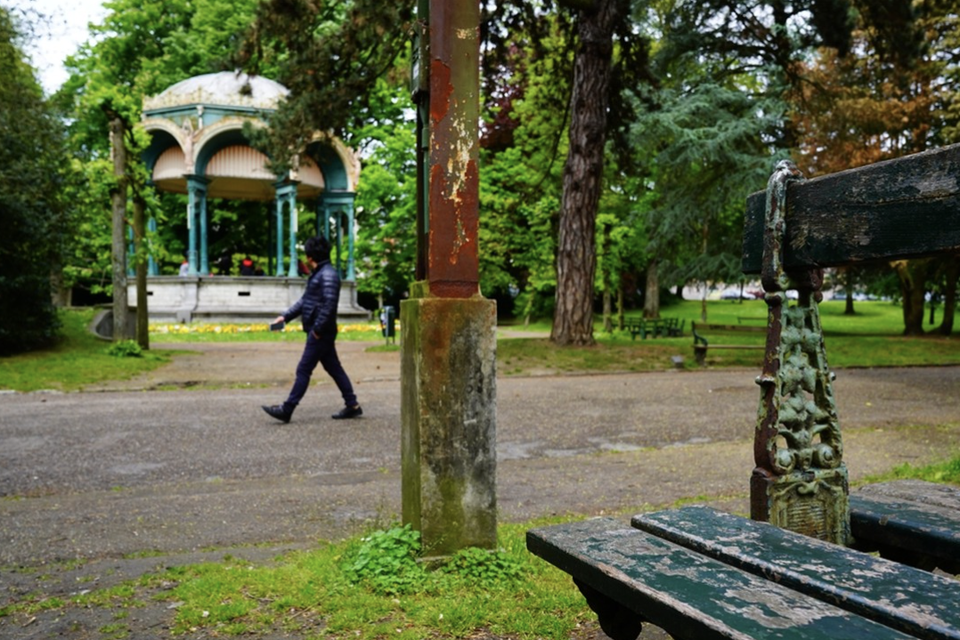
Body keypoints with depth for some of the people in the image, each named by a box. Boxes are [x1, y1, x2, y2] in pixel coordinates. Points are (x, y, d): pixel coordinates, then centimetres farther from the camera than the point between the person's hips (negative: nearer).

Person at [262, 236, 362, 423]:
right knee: (334, 369, 12)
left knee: (303, 370, -5)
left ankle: (287, 409, 1)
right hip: (320, 332, 10)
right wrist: (285, 316, 15)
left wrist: (317, 329, -21)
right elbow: (304, 300, 21)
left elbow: (329, 304, -24)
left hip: (320, 333, -10)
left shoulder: (328, 275, -16)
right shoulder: (317, 274, 16)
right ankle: (352, 406, 17)